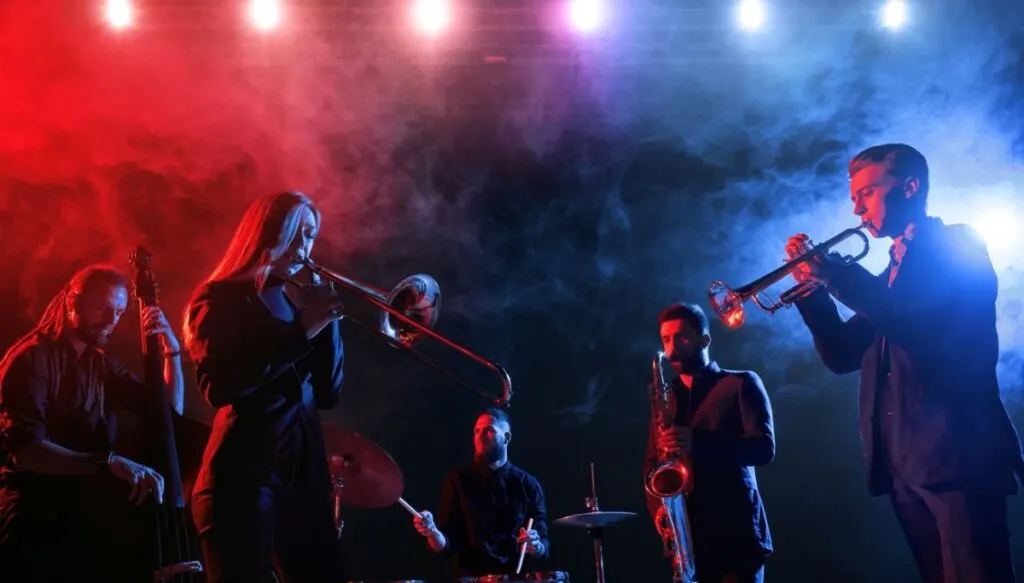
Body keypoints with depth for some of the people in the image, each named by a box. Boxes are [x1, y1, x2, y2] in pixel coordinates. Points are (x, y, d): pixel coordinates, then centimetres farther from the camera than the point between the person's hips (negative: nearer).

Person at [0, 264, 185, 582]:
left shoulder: (104, 363, 15)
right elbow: (26, 450, -20)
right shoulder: (32, 358, -6)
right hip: (37, 502, -6)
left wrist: (171, 351, 4)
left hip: (89, 497, 6)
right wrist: (109, 461, -32)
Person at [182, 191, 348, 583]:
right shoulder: (219, 299, -1)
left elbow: (328, 393, 10)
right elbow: (219, 388, -17)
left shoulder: (299, 302, 16)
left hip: (306, 479, 6)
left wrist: (327, 323, -2)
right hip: (242, 478, -6)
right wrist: (301, 332, -17)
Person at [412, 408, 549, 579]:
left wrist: (536, 547, -17)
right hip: (471, 577, -1)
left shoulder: (528, 485, 6)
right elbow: (446, 544, -2)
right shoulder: (458, 480, 3)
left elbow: (544, 547, 4)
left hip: (518, 577, 1)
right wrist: (433, 533, -23)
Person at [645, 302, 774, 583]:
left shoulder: (740, 384, 6)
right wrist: (658, 509, -7)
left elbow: (764, 448, -8)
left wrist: (698, 441, -23)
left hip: (737, 533, -4)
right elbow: (652, 464, 15)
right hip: (686, 537, 4)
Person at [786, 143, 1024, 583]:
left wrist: (834, 275, -10)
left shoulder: (958, 246, 0)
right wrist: (814, 289, 5)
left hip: (956, 451, -8)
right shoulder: (887, 277, 23)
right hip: (902, 464, 8)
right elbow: (843, 356, 17)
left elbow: (913, 321, -17)